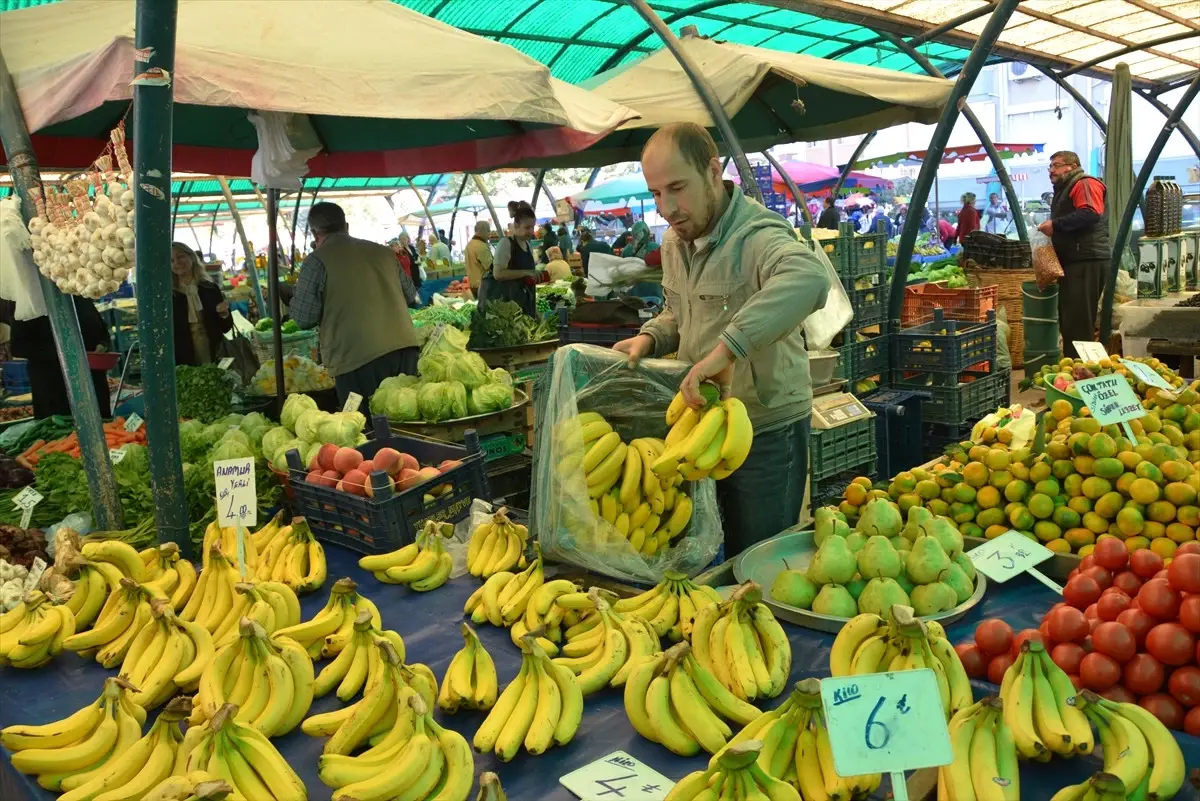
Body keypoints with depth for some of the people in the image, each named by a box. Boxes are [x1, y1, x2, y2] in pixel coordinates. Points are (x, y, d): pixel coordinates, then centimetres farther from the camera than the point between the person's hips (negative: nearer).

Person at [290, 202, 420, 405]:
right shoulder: (382, 251, 13)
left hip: (359, 358, -5)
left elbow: (303, 318, 0)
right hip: (405, 349, 5)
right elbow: (411, 296, 22)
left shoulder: (317, 260, -1)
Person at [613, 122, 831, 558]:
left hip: (767, 430, -7)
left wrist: (727, 347, -52)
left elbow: (809, 278, -47)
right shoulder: (674, 241, 4)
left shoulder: (758, 236, -23)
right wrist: (650, 337, 1)